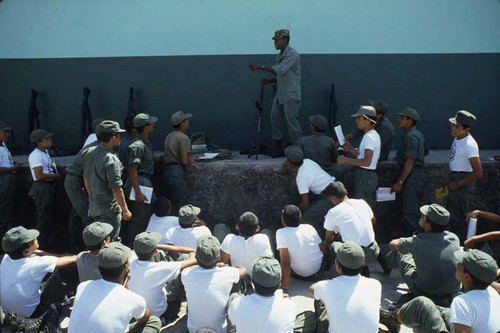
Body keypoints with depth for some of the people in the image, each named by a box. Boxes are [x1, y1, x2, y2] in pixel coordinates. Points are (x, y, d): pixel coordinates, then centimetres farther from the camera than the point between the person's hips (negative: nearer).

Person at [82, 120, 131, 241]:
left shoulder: (90, 154, 3)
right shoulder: (111, 159, -24)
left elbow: (86, 180, 15)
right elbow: (116, 189, -23)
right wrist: (125, 210, -14)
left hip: (94, 205, 9)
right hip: (109, 208, -8)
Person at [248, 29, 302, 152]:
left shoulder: (292, 54, -12)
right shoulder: (279, 56, 16)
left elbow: (280, 70, -24)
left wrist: (260, 67, -25)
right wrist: (270, 81, 6)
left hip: (291, 96, -9)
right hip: (280, 95, 9)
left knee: (291, 121, -7)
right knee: (275, 118, 7)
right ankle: (278, 148, 14)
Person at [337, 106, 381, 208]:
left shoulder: (369, 137, -17)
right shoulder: (373, 134, 16)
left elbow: (367, 162, -26)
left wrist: (346, 159, -21)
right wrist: (350, 148, 9)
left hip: (365, 176, -11)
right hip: (370, 175, 11)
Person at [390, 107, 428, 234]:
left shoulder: (410, 137, -17)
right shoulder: (417, 134, 15)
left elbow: (409, 162, -22)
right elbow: (426, 152, 30)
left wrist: (399, 182, -21)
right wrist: (401, 157, 30)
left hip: (412, 176, -11)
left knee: (409, 211, -7)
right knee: (403, 206, 16)